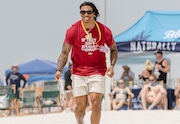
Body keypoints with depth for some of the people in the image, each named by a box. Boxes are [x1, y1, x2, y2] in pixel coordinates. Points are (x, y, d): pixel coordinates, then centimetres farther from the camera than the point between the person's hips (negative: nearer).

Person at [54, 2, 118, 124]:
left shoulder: (104, 31, -5)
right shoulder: (73, 30, -7)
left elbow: (113, 49, 10)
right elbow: (65, 52, -2)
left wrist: (112, 65, -6)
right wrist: (59, 70, -16)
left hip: (97, 71, 0)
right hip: (79, 72, 0)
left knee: (96, 102, -15)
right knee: (81, 106, 2)